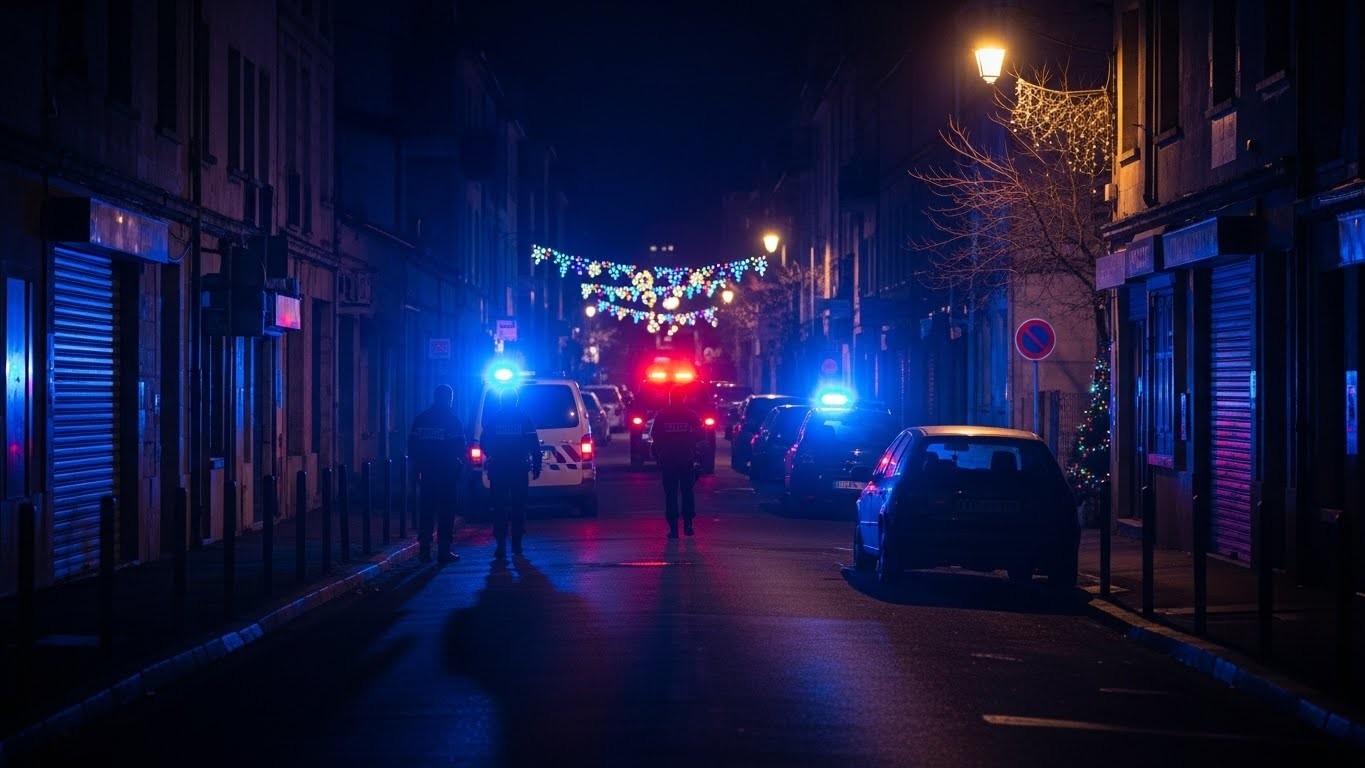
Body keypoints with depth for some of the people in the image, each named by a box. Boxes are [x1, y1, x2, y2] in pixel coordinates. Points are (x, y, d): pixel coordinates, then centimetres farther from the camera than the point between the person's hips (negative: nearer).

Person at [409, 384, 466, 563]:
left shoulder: (421, 419, 7)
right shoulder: (452, 420, -7)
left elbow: (412, 445, 9)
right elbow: (459, 447, -10)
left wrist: (418, 466, 15)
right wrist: (460, 465, 4)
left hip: (427, 472, 4)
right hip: (447, 473, -4)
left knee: (425, 512, 8)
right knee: (446, 512, 0)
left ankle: (424, 551, 7)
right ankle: (444, 551, -3)